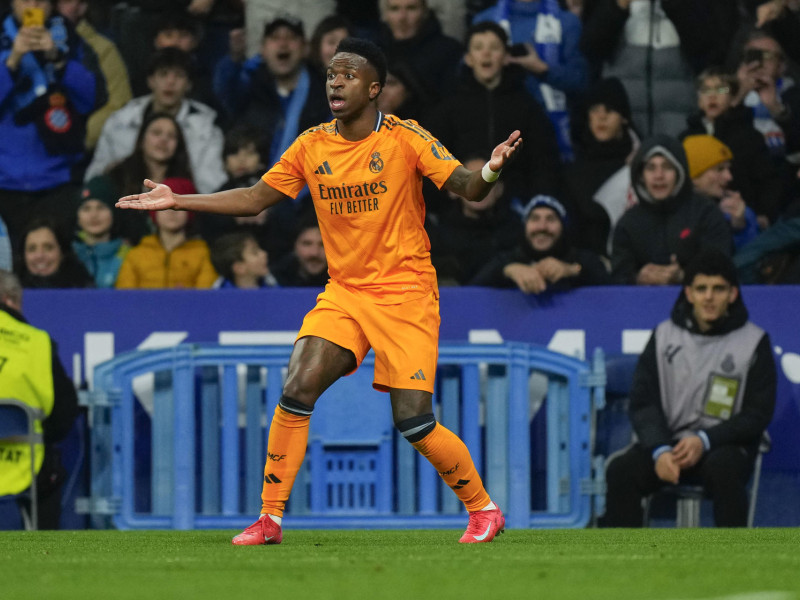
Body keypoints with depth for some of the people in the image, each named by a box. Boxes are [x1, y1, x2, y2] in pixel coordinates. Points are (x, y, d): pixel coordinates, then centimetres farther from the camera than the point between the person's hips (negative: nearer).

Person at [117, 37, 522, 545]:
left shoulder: (405, 139, -9)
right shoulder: (312, 147, 3)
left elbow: (467, 188, -14)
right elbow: (254, 199, 12)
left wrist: (489, 172, -38)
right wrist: (176, 201, 7)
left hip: (405, 293, -4)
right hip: (344, 291, 4)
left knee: (414, 422, -10)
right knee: (297, 391, -15)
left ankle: (484, 509, 11)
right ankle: (270, 518, -6)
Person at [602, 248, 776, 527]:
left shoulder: (753, 341, 0)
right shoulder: (665, 335, 7)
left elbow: (758, 414, -1)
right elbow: (643, 403, 3)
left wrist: (704, 441, -16)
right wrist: (660, 451, -17)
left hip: (723, 444, -2)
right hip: (668, 440, 2)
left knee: (724, 470, -37)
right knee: (621, 471, -26)